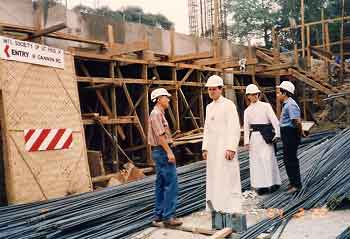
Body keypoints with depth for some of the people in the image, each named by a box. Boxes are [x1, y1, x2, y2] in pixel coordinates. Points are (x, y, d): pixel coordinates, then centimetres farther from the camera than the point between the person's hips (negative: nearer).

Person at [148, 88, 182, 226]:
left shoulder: (159, 114, 19)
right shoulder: (156, 114, -13)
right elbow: (160, 135, -21)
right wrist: (169, 152, -23)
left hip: (159, 152, 11)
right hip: (163, 151, -11)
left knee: (161, 184, 12)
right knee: (171, 183, -11)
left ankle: (159, 214, 18)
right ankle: (168, 216, -9)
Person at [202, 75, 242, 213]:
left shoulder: (228, 105, -7)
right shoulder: (209, 107, 15)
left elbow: (235, 128, -13)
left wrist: (231, 148, -19)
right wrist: (205, 148, 12)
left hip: (225, 146, -7)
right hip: (212, 147, 7)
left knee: (228, 177, -5)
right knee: (214, 178, 9)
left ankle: (232, 208, 3)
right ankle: (218, 207, 18)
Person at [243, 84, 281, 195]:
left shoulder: (266, 106, 2)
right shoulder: (247, 111, 12)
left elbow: (274, 120, -2)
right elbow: (246, 127, 11)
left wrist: (277, 134, -11)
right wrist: (247, 141, 5)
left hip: (265, 136, -3)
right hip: (254, 136, 3)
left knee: (268, 159, -5)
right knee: (256, 161, 3)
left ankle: (273, 183, 7)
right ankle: (261, 185, 10)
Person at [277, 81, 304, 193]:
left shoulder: (290, 105, -19)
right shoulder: (286, 104, 14)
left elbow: (297, 121, -27)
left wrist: (300, 133, -14)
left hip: (291, 134, -11)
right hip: (286, 134, 11)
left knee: (291, 160, -2)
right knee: (287, 159, 17)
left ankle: (296, 184, 8)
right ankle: (292, 182, 29)